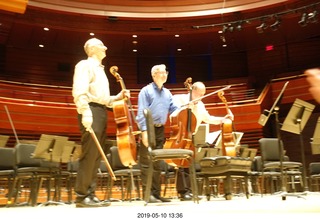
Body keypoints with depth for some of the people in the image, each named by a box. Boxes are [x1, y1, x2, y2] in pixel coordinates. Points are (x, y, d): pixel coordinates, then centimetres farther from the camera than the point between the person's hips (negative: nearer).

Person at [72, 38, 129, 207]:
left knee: (96, 156, 6)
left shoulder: (100, 69, 28)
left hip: (101, 112, 9)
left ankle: (90, 195, 10)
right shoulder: (85, 65, 0)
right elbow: (79, 91, -16)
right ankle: (81, 196, -7)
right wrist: (85, 112, -27)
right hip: (92, 111, -9)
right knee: (89, 155, -12)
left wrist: (119, 97, 15)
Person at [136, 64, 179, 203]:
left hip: (161, 130, 6)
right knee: (146, 163, -3)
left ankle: (156, 193, 16)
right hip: (149, 129, -6)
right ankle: (148, 193, 2)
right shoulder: (146, 90, -4)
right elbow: (141, 113, -11)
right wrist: (144, 131, -20)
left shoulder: (167, 93, 15)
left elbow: (174, 109, 10)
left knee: (157, 163, 10)